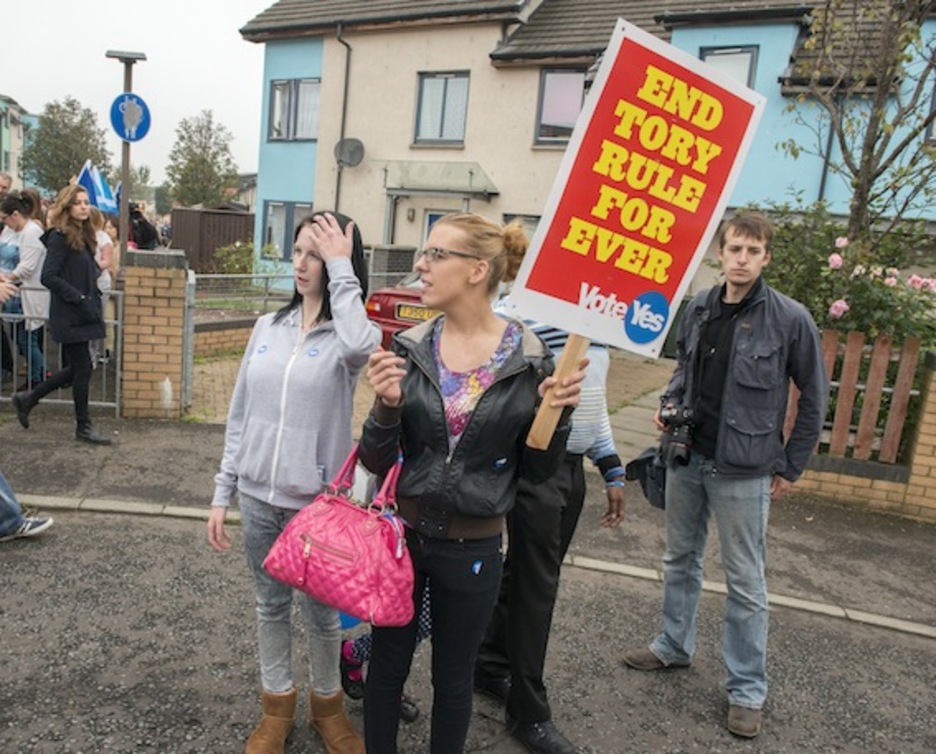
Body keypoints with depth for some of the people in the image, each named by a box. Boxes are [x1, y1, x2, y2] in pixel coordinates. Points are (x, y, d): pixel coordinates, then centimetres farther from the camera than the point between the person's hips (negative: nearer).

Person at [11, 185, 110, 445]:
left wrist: (94, 298, 5)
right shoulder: (60, 237, -13)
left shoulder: (83, 236, 12)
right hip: (69, 316, -9)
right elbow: (48, 277, -19)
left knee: (75, 369, 15)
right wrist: (80, 299, -21)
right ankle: (83, 427, 12)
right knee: (82, 368, -1)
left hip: (83, 314, 9)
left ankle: (27, 398, 33)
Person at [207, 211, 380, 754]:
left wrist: (341, 270, -25)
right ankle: (278, 704, 40)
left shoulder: (355, 333, -9)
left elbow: (359, 348, -37)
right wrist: (223, 492, 7)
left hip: (317, 501, -4)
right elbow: (240, 414, 8)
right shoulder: (269, 326, 4)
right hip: (259, 496, 4)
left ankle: (327, 703, 38)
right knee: (271, 604, 19)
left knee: (321, 611, 12)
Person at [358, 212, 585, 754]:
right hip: (398, 535, 2)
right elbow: (376, 462, -4)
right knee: (387, 666, 19)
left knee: (453, 679, 19)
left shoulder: (529, 358, -10)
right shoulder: (409, 348, -6)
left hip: (473, 550, -1)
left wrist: (556, 415, -19)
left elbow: (537, 471, -2)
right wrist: (387, 406, -22)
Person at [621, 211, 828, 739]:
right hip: (686, 458, 5)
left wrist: (791, 467, -2)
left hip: (744, 470, -5)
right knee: (681, 559, 19)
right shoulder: (698, 309, 1)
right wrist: (670, 403, -1)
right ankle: (675, 646, 40)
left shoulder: (790, 319, -11)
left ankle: (748, 689, 23)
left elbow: (814, 398, -4)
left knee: (745, 581, 6)